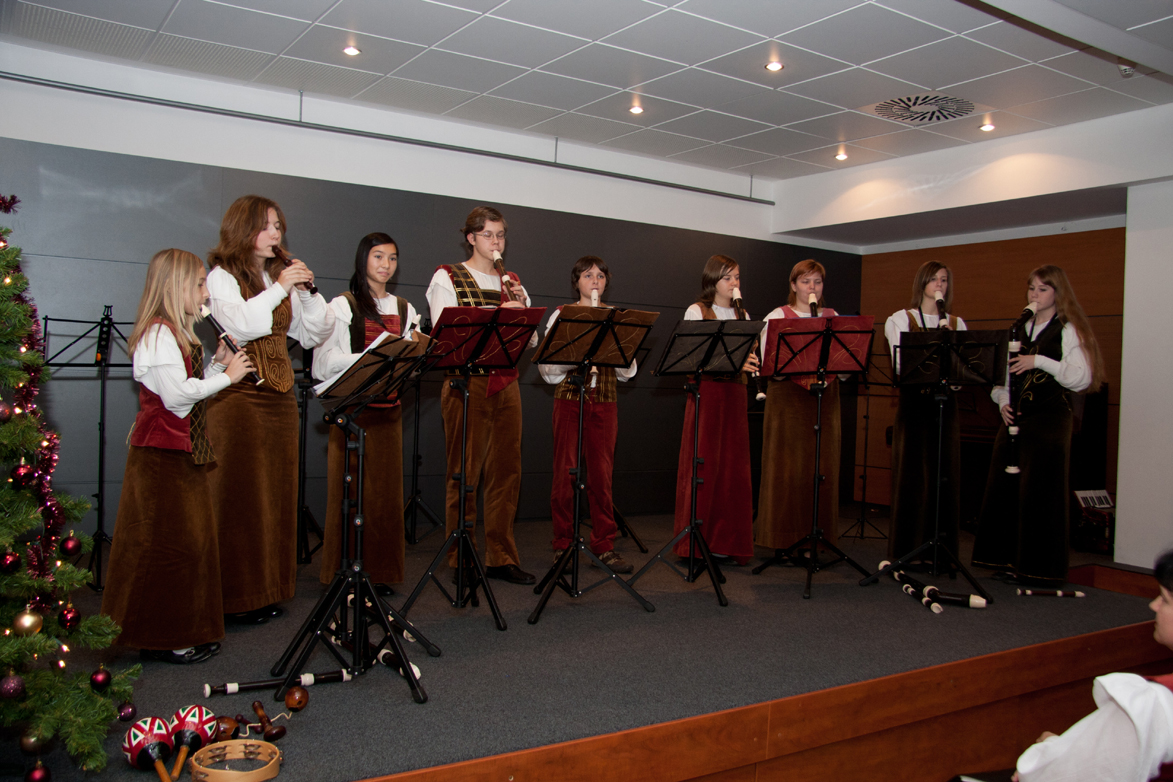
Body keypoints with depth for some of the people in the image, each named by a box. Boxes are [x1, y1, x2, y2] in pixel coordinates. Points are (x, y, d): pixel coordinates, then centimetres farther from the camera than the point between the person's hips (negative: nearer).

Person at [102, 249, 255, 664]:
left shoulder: (176, 333, 17)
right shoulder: (157, 333, -15)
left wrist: (219, 364, 5)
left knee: (191, 540, 13)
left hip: (183, 450, 11)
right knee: (166, 544, -4)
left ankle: (186, 630, 23)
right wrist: (226, 375, -15)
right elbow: (177, 393, -24)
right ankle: (163, 639, 6)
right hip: (161, 452, -11)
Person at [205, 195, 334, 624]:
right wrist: (278, 290, -15)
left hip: (279, 397, 6)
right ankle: (235, 597, 4)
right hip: (237, 398, -6)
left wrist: (309, 292, -1)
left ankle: (267, 588, 17)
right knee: (237, 496, -4)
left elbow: (314, 335, 12)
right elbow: (240, 326, -19)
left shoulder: (281, 277, 17)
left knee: (276, 496, 8)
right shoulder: (222, 277, -1)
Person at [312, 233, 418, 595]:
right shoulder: (343, 306, 1)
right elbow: (326, 361, -8)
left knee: (386, 488, 4)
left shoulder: (404, 309, 17)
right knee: (350, 489, -4)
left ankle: (380, 571, 11)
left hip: (388, 408, 5)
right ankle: (344, 572, 5)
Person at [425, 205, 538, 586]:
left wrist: (523, 309, -5)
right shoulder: (447, 278, 3)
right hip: (467, 383, -5)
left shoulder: (512, 283, 18)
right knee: (465, 473, -2)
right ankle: (461, 561, 8)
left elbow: (531, 341, 13)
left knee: (506, 472, 5)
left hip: (506, 386, 5)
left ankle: (501, 557, 14)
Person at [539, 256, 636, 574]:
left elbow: (628, 372, 9)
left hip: (604, 401, 2)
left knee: (602, 473, 2)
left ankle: (604, 545, 9)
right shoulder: (561, 315, 6)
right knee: (565, 472, -2)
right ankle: (562, 545, 8)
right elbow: (547, 368, 0)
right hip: (569, 398, -2)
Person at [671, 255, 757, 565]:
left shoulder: (742, 315, 17)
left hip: (735, 394, 5)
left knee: (733, 466, 3)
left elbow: (749, 355, 15)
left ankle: (727, 540, 10)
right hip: (706, 391, -5)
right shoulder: (697, 312, 2)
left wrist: (748, 362, -8)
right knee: (703, 465, -5)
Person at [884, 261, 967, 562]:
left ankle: (942, 547, 10)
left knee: (946, 476, 3)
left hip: (945, 404, 4)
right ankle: (906, 546, 4)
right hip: (914, 402, -3)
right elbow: (901, 365, -9)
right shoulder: (900, 319, 4)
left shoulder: (956, 323, 14)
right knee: (912, 475, -3)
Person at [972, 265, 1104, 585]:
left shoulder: (1069, 330, -3)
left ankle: (1040, 568, 3)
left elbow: (1081, 378, -13)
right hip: (1015, 418, 6)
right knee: (1004, 488, 5)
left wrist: (1040, 361, -19)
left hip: (1050, 418, -6)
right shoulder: (1020, 330, 16)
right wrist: (1003, 401, 2)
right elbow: (1003, 371, 20)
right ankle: (1009, 559, 15)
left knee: (1040, 492, -6)